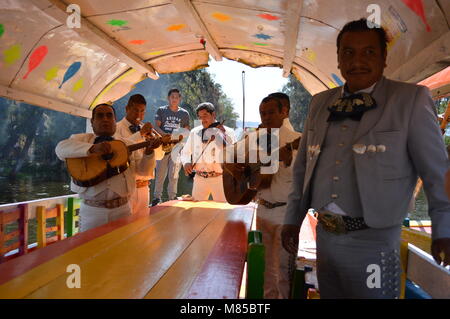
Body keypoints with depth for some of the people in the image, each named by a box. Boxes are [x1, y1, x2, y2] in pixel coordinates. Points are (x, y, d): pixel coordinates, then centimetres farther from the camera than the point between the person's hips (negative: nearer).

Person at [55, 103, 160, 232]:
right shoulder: (81, 139, 6)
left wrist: (149, 151, -9)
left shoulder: (128, 144, 12)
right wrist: (93, 148, -27)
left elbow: (144, 170, 9)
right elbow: (61, 148, -14)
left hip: (122, 208, 2)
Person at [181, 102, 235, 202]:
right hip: (199, 178, 3)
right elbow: (186, 152, 18)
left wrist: (223, 134, -20)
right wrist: (186, 162, -2)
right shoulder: (194, 132, 11)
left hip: (219, 178, -3)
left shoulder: (227, 132, 0)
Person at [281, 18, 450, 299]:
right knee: (329, 294, 20)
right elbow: (303, 166, 10)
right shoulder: (320, 103, 5)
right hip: (324, 236, 5)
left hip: (373, 243, -4)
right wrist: (293, 219, 11)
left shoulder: (411, 99, -7)